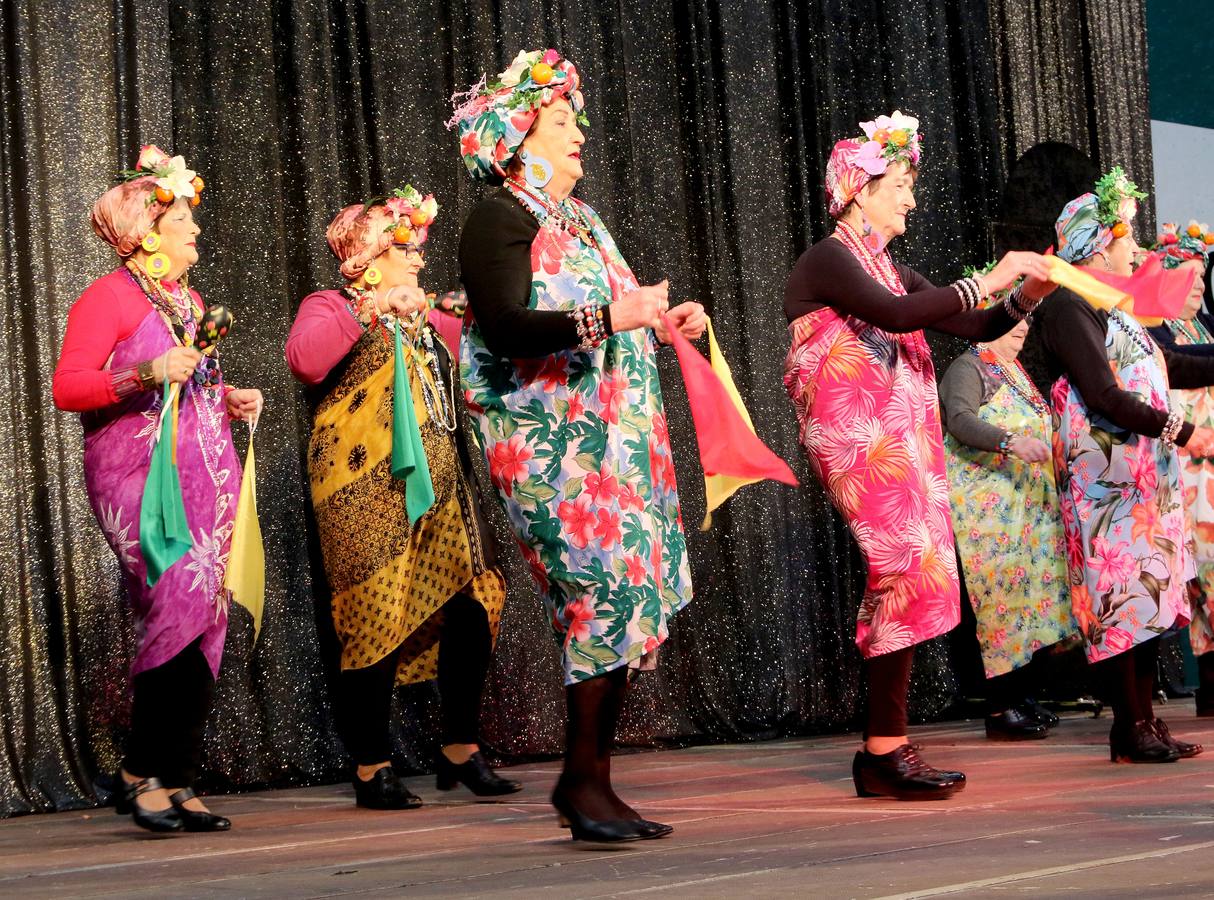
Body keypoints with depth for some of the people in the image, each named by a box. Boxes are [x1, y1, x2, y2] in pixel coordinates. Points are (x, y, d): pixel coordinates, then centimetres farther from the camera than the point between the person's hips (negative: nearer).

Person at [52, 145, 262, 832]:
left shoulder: (191, 301, 22)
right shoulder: (109, 297, -2)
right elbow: (67, 388, -10)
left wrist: (229, 399, 13)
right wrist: (146, 375, -21)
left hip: (205, 476, 8)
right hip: (139, 474, -8)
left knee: (205, 621, 1)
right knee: (181, 603, -20)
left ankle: (176, 785, 4)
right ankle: (145, 775, -10)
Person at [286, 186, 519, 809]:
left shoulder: (422, 320, 27)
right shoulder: (331, 308, 4)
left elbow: (457, 393, 35)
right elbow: (303, 358, -18)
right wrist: (372, 308, -22)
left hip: (438, 489, 7)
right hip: (367, 494, -7)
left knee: (470, 607, -1)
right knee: (376, 619, -8)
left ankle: (460, 750, 11)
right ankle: (372, 769, -1)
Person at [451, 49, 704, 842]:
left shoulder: (581, 221, 22)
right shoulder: (501, 219, -5)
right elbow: (507, 329, -18)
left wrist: (661, 324, 12)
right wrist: (610, 317, -25)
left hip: (616, 439, 9)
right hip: (551, 443, -9)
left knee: (624, 599, 3)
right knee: (608, 590, -18)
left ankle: (590, 781, 8)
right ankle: (585, 778, -13)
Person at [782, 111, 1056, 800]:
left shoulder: (891, 271, 22)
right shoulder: (828, 260, -5)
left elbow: (975, 328, 17)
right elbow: (896, 316, -22)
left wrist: (1028, 294, 0)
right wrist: (988, 280, -19)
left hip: (902, 443, 9)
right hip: (857, 438, -9)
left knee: (906, 579, 3)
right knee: (909, 570, -17)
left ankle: (886, 750, 4)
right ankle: (886, 749, -16)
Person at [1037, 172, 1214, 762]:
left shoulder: (1114, 308, 19)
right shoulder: (1069, 308, -10)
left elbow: (1166, 367, 27)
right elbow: (1104, 396, -18)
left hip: (1146, 479, 9)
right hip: (1106, 478, -9)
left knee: (1148, 597, 7)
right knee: (1120, 599, -9)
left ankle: (1144, 721, 11)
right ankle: (1131, 730, -7)